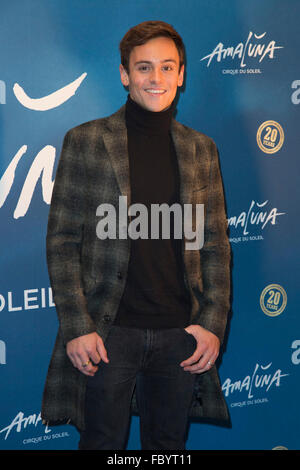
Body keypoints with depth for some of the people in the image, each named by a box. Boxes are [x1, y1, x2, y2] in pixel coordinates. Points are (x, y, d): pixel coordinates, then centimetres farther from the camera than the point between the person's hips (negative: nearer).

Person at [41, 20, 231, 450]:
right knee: (103, 443, 7)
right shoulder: (85, 142, 0)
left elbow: (216, 245, 10)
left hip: (180, 334, 3)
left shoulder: (201, 149, 9)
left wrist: (213, 323, 1)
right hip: (109, 333, -2)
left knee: (168, 445, 12)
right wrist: (76, 327, -9)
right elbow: (62, 242, -2)